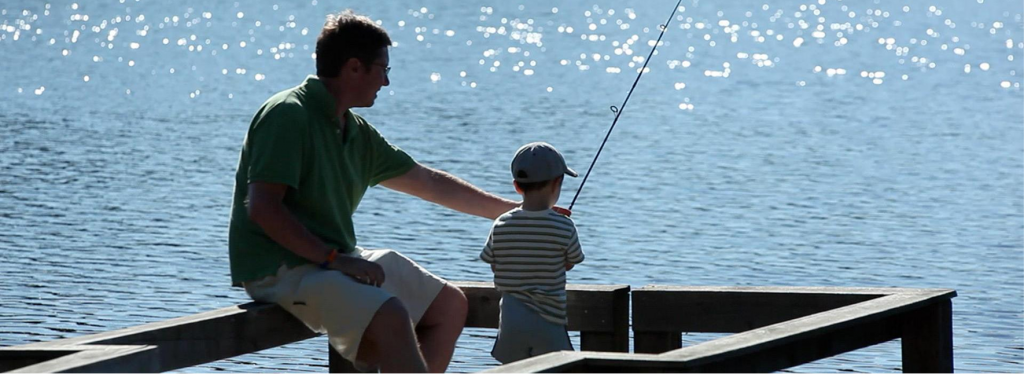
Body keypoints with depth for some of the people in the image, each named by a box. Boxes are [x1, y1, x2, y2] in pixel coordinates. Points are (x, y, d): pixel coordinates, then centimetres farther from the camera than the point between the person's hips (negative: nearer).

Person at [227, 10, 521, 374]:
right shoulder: (288, 115, -14)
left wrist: (511, 210, 26)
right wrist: (334, 258, -25)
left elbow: (430, 183, 23)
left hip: (334, 259, 10)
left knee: (449, 304, 8)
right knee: (391, 317, -30)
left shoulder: (357, 133, 12)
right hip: (280, 268, -10)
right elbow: (262, 207, -22)